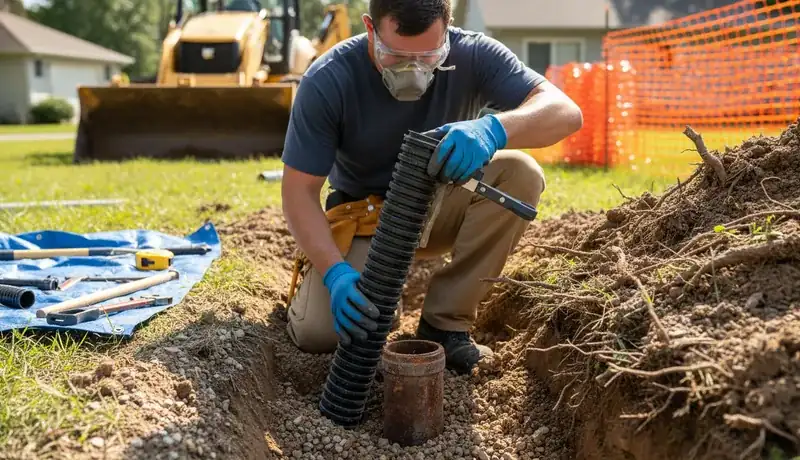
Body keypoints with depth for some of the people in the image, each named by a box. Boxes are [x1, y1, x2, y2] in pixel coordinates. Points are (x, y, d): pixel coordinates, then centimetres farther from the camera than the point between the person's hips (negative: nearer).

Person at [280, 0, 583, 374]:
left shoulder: (472, 55, -20)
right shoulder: (327, 81, -24)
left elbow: (566, 112, -28)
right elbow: (299, 192, -20)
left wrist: (494, 128, -49)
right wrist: (336, 273, -36)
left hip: (440, 208, 2)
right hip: (364, 217, -2)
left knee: (519, 174, -28)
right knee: (316, 333, -24)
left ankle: (446, 321, -16)